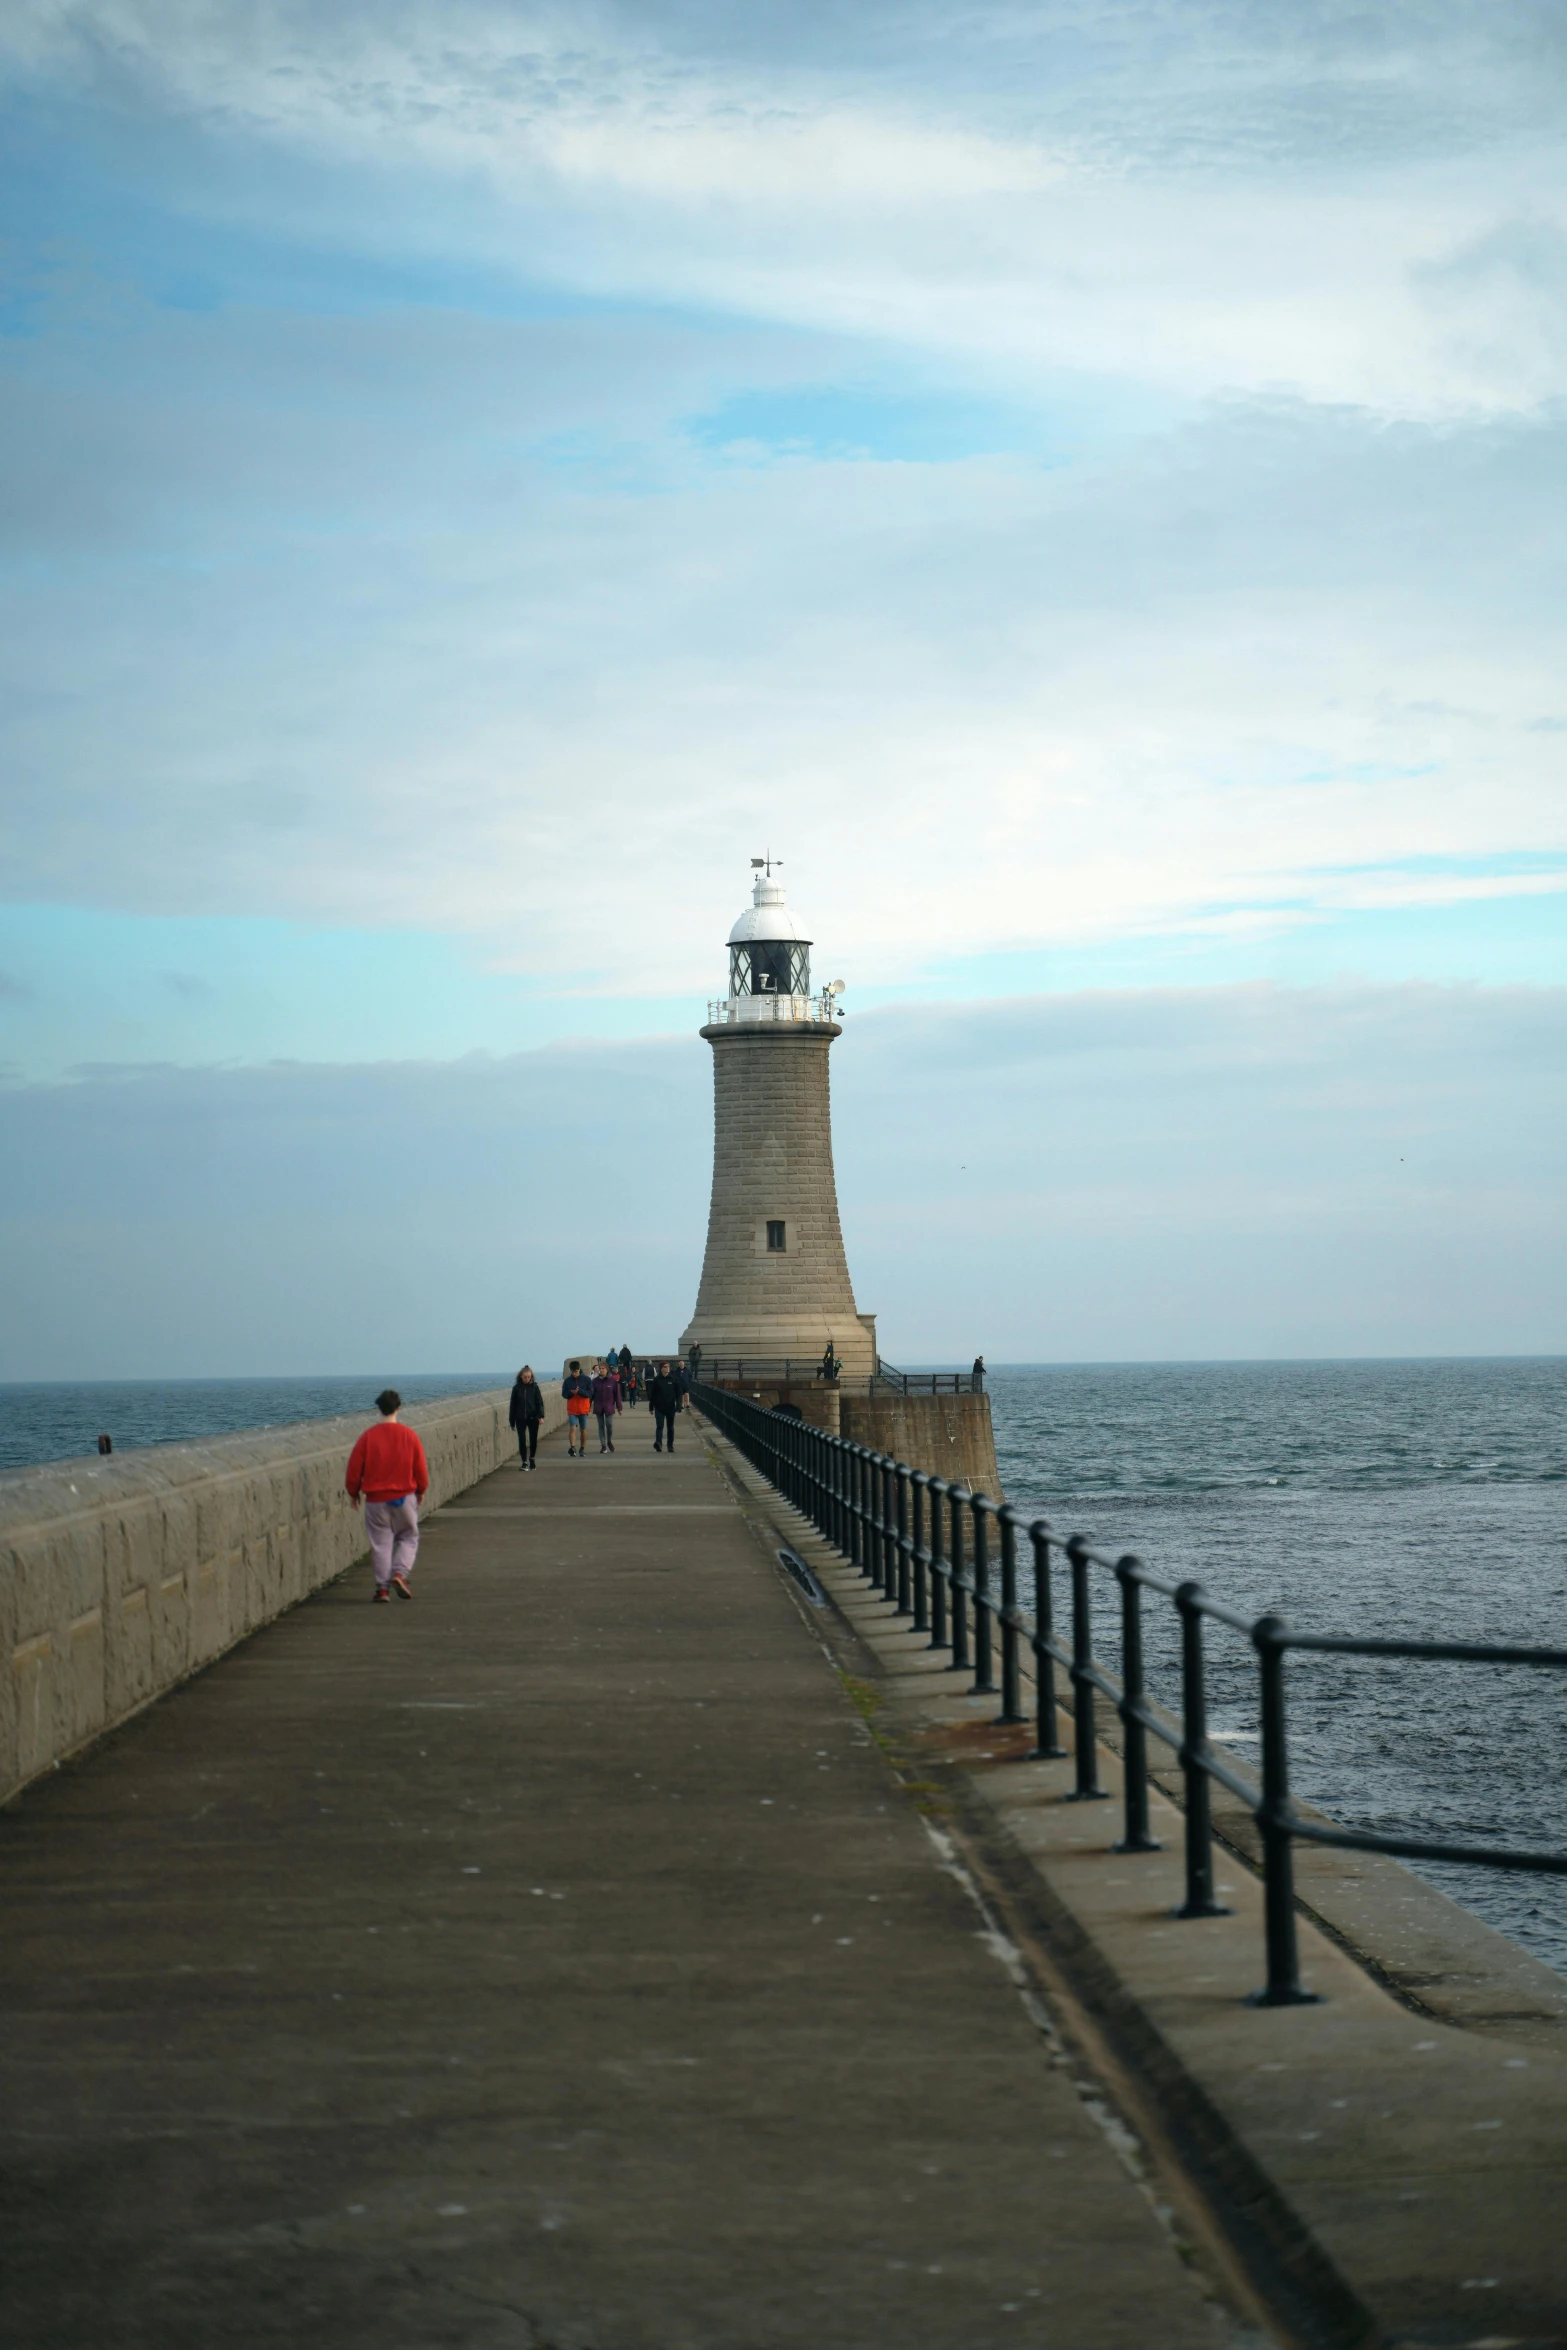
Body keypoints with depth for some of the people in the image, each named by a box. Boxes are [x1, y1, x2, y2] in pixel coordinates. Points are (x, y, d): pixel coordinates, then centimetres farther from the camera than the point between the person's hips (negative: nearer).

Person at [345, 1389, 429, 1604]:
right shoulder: (409, 1435, -5)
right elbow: (421, 1467, 2)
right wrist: (421, 1491, 19)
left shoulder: (368, 1437, -8)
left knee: (381, 1542, 6)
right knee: (409, 1537, 15)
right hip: (405, 1497, 0)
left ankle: (383, 1588, 3)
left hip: (376, 1499, 0)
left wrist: (354, 1492, 13)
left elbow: (354, 1468, -3)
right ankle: (400, 1573, -6)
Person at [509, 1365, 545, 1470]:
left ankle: (532, 1458, 26)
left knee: (533, 1439, 5)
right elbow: (513, 1405, 7)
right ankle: (524, 1462, 3)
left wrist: (541, 1416, -14)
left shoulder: (534, 1387, 0)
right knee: (522, 1440, -5)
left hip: (533, 1418, 0)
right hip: (520, 1419, 0)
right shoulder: (516, 1388, 3)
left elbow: (540, 1402, -1)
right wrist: (512, 1421, 6)